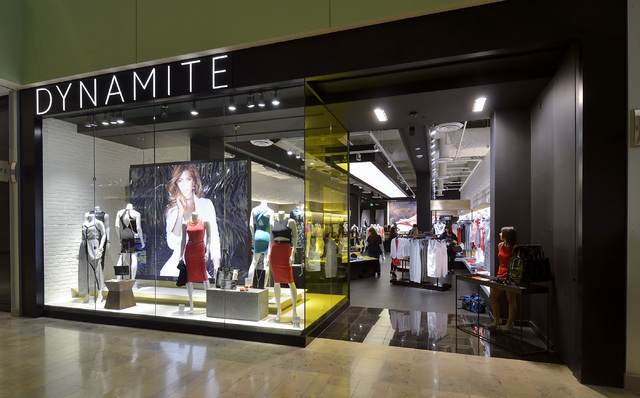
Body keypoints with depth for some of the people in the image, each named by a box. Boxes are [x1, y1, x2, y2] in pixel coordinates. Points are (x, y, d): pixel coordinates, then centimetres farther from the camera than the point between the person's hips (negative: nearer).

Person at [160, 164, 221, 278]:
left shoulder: (207, 204, 7)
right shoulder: (172, 210, 7)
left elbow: (214, 239, 5)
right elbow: (172, 244, -7)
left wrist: (217, 272, -3)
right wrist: (181, 212, -10)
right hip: (176, 268, 0)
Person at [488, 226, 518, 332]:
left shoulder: (514, 248, -14)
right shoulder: (500, 245, 9)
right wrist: (499, 273, 16)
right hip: (501, 275, 8)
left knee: (511, 299, 1)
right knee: (492, 297, 9)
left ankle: (509, 323, 15)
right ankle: (497, 320, 23)